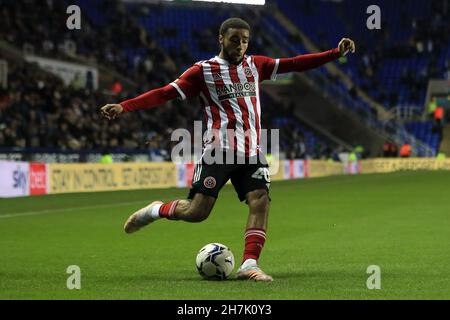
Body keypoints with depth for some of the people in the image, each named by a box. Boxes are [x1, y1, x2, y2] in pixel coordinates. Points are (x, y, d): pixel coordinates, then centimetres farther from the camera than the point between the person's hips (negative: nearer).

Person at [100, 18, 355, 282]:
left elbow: (294, 64, 11)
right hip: (219, 150, -4)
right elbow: (165, 93, -6)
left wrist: (335, 53, 4)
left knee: (260, 202, -14)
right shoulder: (204, 71, 0)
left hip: (252, 153, 4)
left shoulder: (255, 65, 14)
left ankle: (249, 265, -11)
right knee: (197, 211, -9)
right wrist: (123, 107, -16)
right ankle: (155, 211, 18)